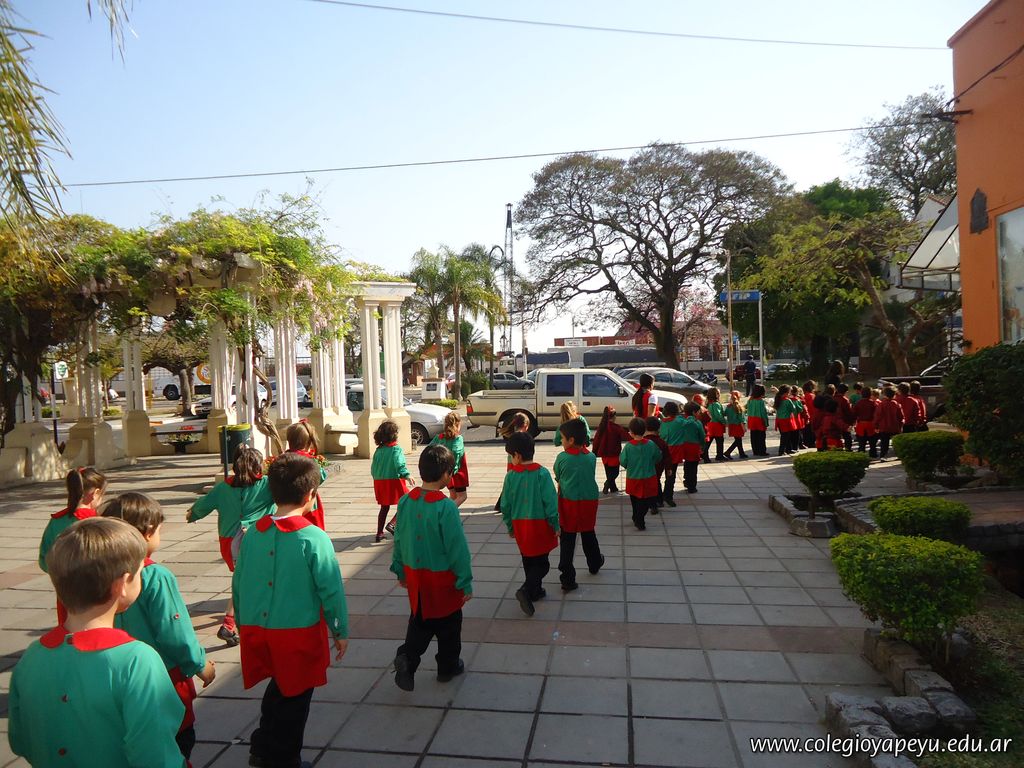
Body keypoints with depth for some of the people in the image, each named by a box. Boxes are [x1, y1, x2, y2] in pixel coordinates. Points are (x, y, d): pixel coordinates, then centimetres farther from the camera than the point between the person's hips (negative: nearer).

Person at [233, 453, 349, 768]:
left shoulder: (253, 534, -3)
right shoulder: (314, 539, -18)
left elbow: (238, 585, 6)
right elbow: (331, 590, -14)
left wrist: (245, 625, 21)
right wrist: (340, 631, 0)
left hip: (257, 631, 5)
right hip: (299, 633, -5)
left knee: (279, 687, 27)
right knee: (294, 698, 15)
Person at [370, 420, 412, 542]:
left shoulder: (378, 450, 6)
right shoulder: (396, 449, -11)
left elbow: (373, 467, 11)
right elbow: (400, 465, -25)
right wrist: (406, 475, -27)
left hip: (379, 481, 6)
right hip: (394, 481, -6)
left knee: (384, 507, 18)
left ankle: (379, 533, 18)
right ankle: (392, 524, -10)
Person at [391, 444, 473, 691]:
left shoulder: (406, 501, -6)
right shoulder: (445, 507, -23)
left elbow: (399, 539, 5)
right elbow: (457, 548, -18)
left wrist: (401, 571, 18)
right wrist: (466, 582, -9)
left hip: (415, 574, 5)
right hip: (442, 577, -5)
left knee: (419, 620, 21)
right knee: (448, 623, 16)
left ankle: (407, 657, 2)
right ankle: (448, 667, 30)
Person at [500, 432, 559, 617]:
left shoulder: (511, 476, -6)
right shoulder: (542, 474, -14)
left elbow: (505, 505, 1)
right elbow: (550, 502, -13)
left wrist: (510, 526, 15)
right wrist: (555, 525, -1)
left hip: (519, 524, 3)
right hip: (540, 524, -3)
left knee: (528, 561, 19)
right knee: (542, 562, 4)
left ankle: (535, 590, 31)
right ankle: (526, 590, -13)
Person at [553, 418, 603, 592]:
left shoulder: (562, 458, -12)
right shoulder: (592, 457, -4)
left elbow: (557, 478, 2)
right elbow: (590, 476, 9)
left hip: (568, 503, -3)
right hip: (589, 501, 3)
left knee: (567, 541, 2)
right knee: (588, 535, 24)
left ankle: (567, 579, -1)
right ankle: (595, 563, 45)